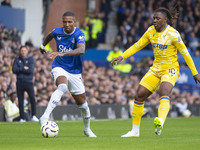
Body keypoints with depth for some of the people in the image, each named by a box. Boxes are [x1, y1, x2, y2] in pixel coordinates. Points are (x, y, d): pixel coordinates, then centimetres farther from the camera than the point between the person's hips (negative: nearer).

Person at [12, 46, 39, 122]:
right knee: (20, 101, 2)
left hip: (28, 82, -2)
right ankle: (22, 118, 7)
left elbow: (31, 70, -8)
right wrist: (24, 68, -7)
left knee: (32, 98, -18)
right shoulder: (17, 60, 12)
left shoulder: (31, 59, 6)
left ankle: (34, 116, -15)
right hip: (19, 82, 2)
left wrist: (20, 70, -5)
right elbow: (14, 70, -3)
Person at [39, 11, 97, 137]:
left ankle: (87, 129, 32)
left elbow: (81, 50, -37)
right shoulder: (57, 32, -4)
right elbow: (50, 35, 23)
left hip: (75, 71, 0)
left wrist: (63, 53, -49)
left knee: (82, 103, 5)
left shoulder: (79, 34, -16)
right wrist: (43, 45, 40)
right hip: (59, 68, 0)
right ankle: (45, 117, -45)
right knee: (62, 87, -35)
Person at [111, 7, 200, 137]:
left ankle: (160, 123, -60)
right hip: (156, 69, 6)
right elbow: (137, 46, 12)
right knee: (139, 95, -4)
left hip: (170, 69, -6)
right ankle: (135, 131, 9)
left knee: (164, 92, -34)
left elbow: (185, 53, -8)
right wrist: (122, 57, 1)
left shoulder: (173, 34, -13)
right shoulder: (151, 31, 3)